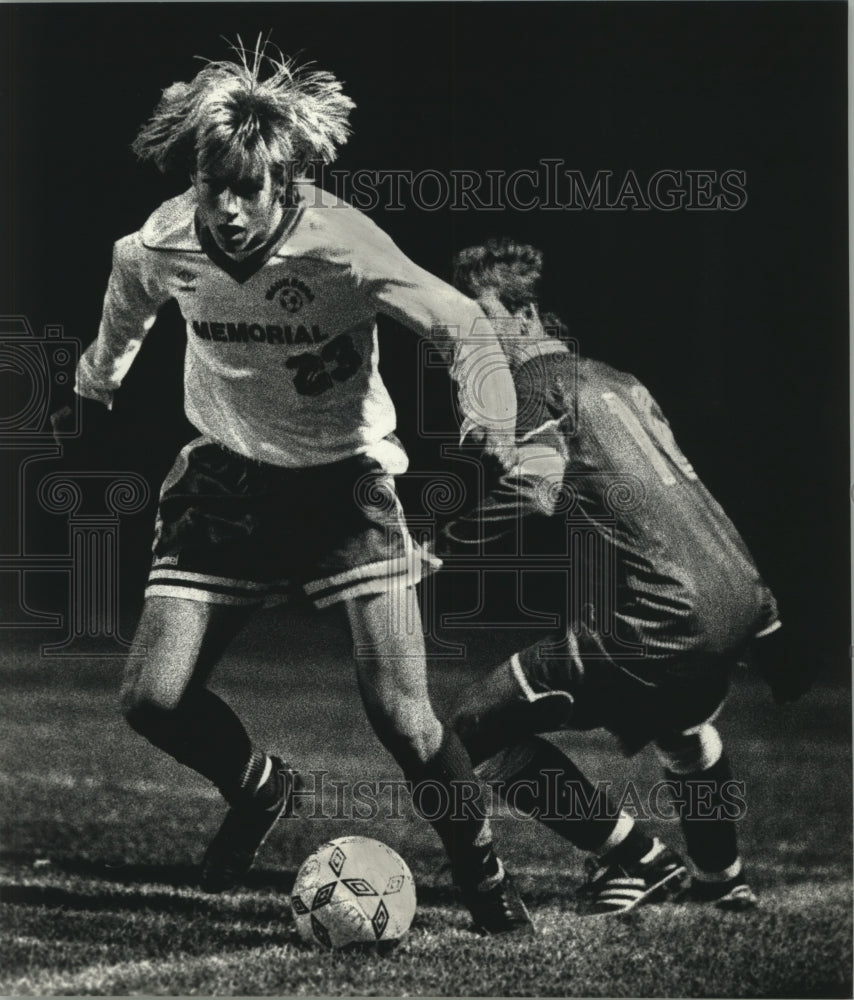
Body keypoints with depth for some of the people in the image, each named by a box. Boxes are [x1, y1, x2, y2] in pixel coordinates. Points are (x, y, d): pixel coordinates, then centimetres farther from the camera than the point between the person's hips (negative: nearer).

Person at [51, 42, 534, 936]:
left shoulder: (340, 244, -26)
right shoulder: (159, 247, -14)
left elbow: (464, 330, -22)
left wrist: (497, 439, -37)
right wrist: (95, 389, 27)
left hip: (345, 477, -3)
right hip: (226, 480, 3)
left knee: (402, 720, -14)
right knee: (152, 701, -8)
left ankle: (481, 874, 11)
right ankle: (259, 789, 25)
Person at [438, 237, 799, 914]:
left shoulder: (536, 384, -1)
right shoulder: (615, 380, 25)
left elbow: (530, 497, -17)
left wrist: (442, 547, -9)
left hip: (658, 625, -9)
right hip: (742, 602, 9)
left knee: (476, 727, -1)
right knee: (681, 719, 43)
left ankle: (635, 858, 3)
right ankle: (720, 876, 52)